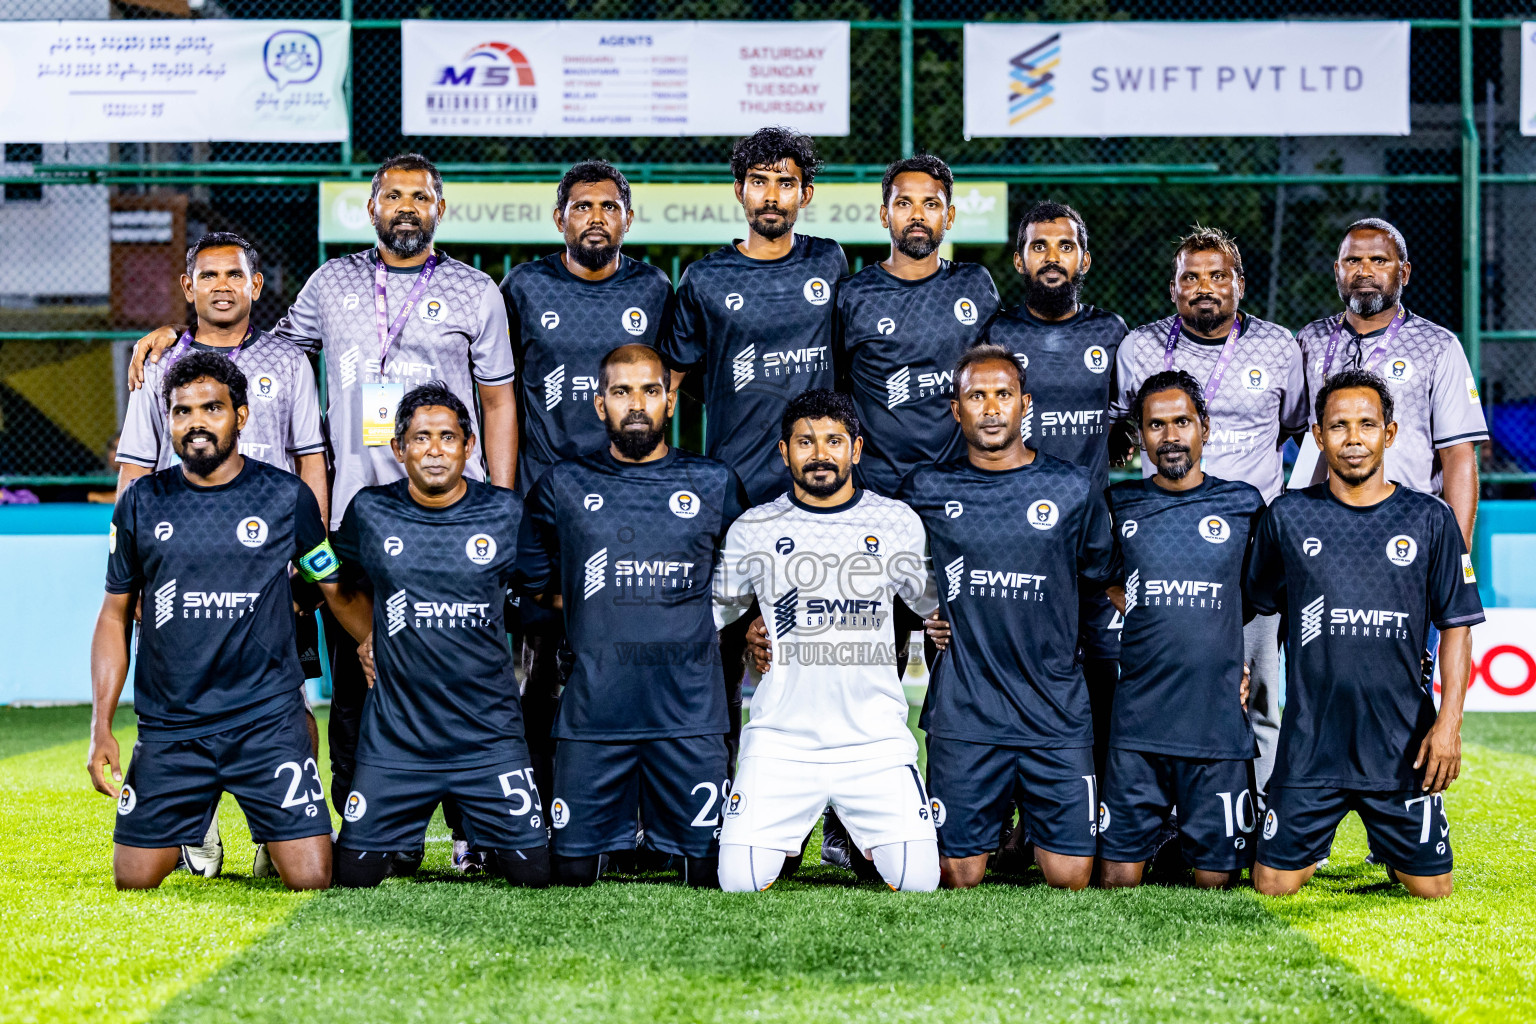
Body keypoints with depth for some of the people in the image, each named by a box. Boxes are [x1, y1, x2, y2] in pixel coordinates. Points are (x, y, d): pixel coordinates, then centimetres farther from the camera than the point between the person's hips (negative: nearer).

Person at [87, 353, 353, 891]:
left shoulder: (287, 497, 0)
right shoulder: (141, 503, 4)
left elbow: (335, 586, 13)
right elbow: (115, 615, 10)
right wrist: (100, 727, 3)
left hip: (268, 720, -2)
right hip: (168, 729, 2)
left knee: (311, 879, -10)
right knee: (134, 879, -1)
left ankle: (276, 837, 26)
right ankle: (192, 830, 32)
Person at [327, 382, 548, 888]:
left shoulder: (506, 514, -1)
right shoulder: (370, 512, 1)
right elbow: (346, 585, 21)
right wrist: (368, 638, 10)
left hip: (489, 737, 0)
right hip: (396, 736, 1)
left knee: (535, 872, -4)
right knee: (354, 875, -1)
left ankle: (490, 843, 30)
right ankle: (405, 844, 33)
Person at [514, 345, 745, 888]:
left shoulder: (715, 484, 10)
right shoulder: (563, 486, 9)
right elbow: (533, 583, 19)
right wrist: (602, 619, 13)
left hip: (689, 713, 0)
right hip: (592, 713, 0)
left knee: (706, 869, 0)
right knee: (572, 871, 1)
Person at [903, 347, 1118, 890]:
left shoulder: (1073, 488, 4)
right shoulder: (927, 490, 4)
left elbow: (1110, 581, 15)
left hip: (1057, 711, 0)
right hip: (964, 716, 0)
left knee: (1070, 877, -2)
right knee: (959, 877, 0)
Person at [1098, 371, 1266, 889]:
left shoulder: (1243, 505, 7)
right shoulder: (1120, 506, 6)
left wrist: (1243, 663, 13)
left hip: (1219, 724, 0)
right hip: (1136, 723, 0)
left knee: (1215, 879, 2)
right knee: (1118, 881, -3)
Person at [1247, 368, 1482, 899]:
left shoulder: (1430, 519, 2)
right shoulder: (1288, 516, 3)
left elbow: (1456, 626, 2)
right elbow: (1251, 607, 14)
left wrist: (1449, 721, -7)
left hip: (1403, 746, 0)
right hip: (1310, 746, 0)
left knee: (1431, 889, 2)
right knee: (1273, 887, -1)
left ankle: (1393, 855, 36)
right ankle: (1313, 846, 33)